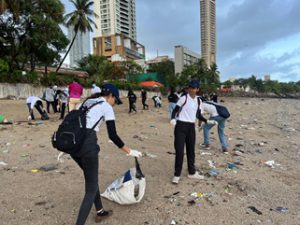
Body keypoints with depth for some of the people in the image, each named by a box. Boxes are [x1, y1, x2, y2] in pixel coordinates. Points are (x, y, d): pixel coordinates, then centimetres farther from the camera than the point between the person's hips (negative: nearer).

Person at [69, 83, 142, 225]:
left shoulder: (87, 102, 24)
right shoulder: (106, 106, 2)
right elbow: (112, 135, -4)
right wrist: (129, 151, 4)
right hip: (87, 144, -8)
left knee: (91, 179, 25)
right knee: (91, 189, 4)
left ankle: (100, 212, 40)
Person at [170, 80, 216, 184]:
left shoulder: (199, 100, 8)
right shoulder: (183, 98, -9)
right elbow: (175, 110, -7)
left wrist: (207, 121, 5)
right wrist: (173, 118, -25)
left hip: (191, 127, 6)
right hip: (181, 126, -5)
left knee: (191, 150, 15)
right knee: (180, 151, -5)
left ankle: (192, 172, 30)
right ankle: (177, 175, 9)